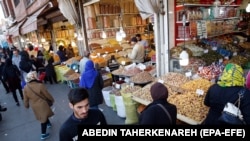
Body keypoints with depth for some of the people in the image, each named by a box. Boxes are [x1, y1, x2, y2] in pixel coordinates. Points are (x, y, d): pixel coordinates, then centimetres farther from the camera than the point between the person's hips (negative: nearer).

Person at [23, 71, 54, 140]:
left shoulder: (25, 88, -12)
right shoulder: (40, 85, -27)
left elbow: (25, 99, 0)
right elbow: (47, 95, -14)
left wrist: (26, 105, 19)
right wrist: (52, 100, 5)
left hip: (34, 106, 5)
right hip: (42, 104, -5)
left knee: (43, 116, 29)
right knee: (44, 119, 11)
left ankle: (48, 123, 53)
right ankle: (43, 134, 21)